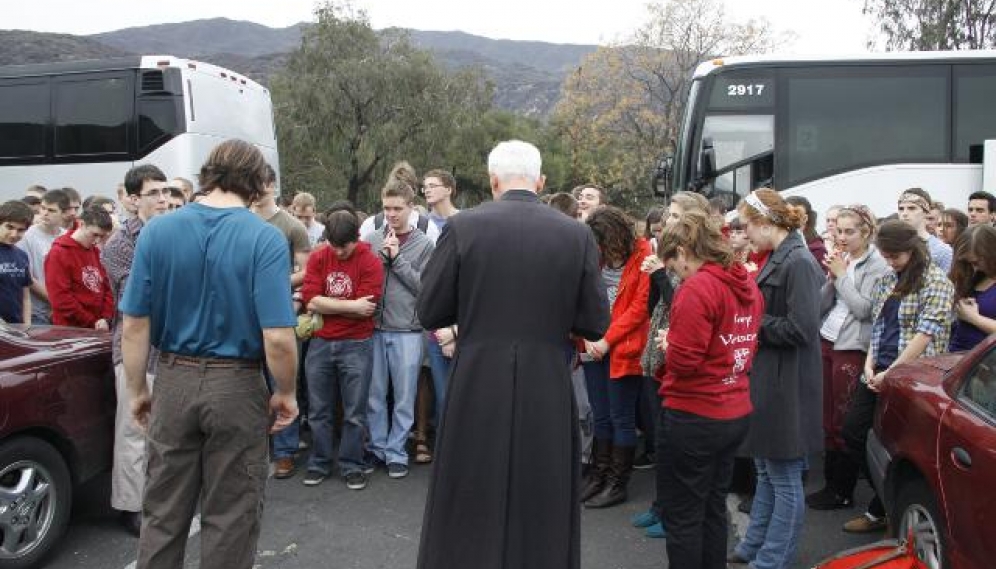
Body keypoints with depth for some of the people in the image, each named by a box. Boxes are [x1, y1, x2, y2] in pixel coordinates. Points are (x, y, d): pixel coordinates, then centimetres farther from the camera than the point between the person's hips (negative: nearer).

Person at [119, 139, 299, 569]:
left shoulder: (157, 231, -4)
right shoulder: (265, 239, -14)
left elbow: (134, 325, -3)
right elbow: (277, 337, -20)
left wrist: (137, 391, 9)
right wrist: (286, 393, -4)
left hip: (173, 383, 3)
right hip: (237, 387, -3)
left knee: (162, 511, 17)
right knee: (231, 516, 12)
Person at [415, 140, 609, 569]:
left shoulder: (463, 227, -6)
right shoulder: (577, 234, -3)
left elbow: (429, 313, -2)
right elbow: (596, 324, 0)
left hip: (477, 388, -1)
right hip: (547, 392, 1)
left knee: (469, 517, 14)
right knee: (542, 513, 17)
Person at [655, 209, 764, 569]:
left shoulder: (697, 288, -19)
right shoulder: (748, 286, 7)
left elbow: (683, 361, -23)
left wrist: (666, 343, -2)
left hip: (694, 417, -8)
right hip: (735, 414, 9)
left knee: (682, 516, 4)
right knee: (713, 509, 20)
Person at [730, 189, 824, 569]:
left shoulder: (799, 263, -18)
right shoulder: (778, 259, 10)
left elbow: (800, 328, -23)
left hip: (787, 386, -10)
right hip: (767, 380, 10)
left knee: (784, 478, 4)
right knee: (766, 471, 20)